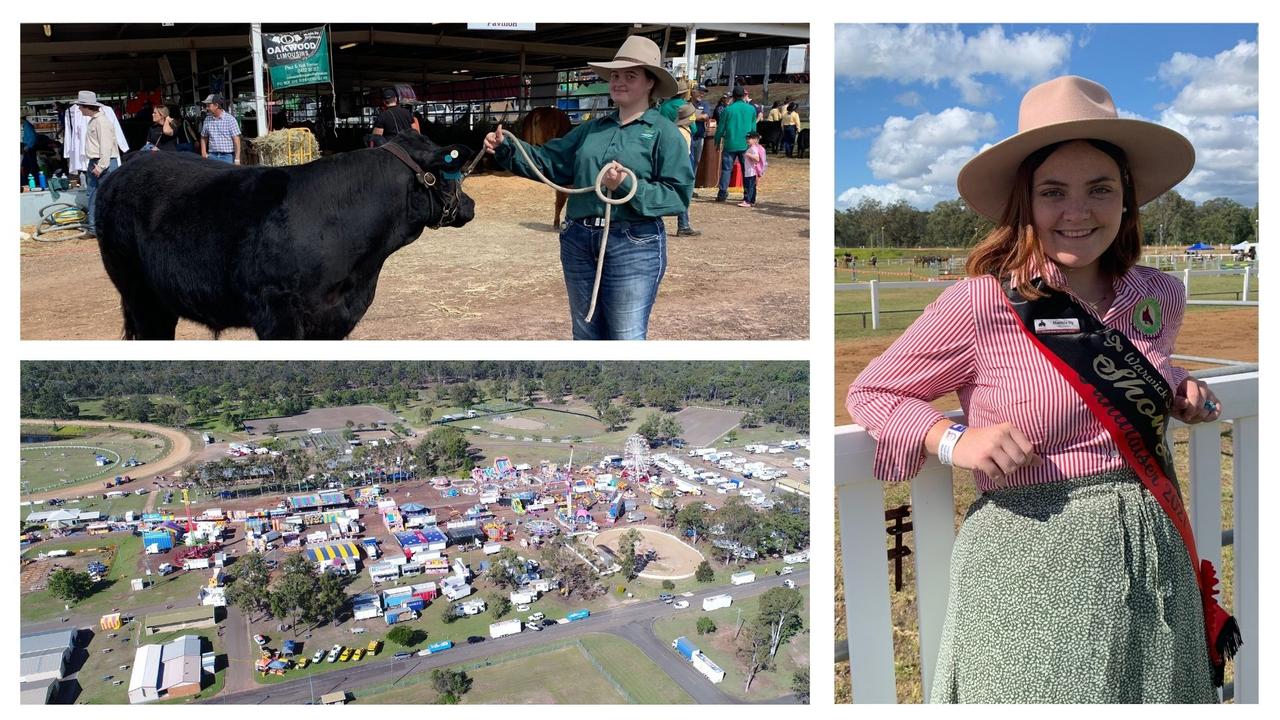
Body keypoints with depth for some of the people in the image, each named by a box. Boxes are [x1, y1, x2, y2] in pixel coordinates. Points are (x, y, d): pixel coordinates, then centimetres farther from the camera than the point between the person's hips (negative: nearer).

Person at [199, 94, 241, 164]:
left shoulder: (230, 119, -4)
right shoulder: (207, 119, 9)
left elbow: (236, 140, -7)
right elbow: (203, 138, 21)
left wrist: (237, 160, -12)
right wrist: (203, 153, 7)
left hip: (227, 156, -4)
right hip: (212, 156, 4)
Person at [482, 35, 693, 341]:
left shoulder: (664, 133, -4)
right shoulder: (591, 128, 12)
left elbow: (678, 195, -12)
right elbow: (549, 161, 8)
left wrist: (628, 186, -24)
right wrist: (506, 148, -7)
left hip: (633, 245, -6)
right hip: (578, 240, 6)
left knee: (626, 338, 0)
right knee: (586, 334, 17)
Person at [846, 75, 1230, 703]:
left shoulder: (1158, 297, 4)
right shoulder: (978, 305, -14)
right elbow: (870, 393, -4)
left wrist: (1178, 393, 6)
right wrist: (954, 440, -19)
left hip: (1151, 555, 6)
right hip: (1029, 567, -5)